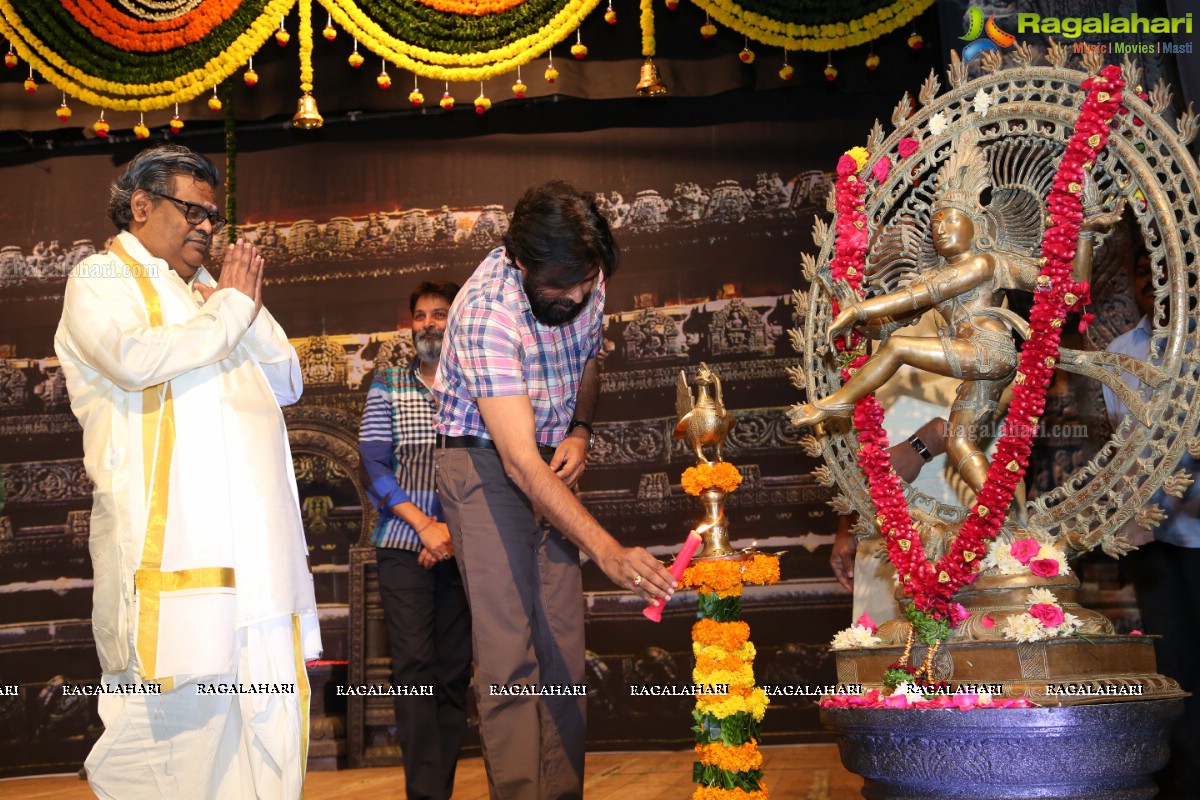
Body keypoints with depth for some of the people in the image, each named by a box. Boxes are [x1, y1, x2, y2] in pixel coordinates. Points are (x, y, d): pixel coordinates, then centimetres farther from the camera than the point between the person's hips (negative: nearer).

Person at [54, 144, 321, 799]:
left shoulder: (208, 287, 25)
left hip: (257, 537, 7)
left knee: (272, 697, 4)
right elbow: (133, 358, -17)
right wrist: (231, 308, -4)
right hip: (167, 539, -7)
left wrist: (247, 305, 6)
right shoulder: (102, 278, 5)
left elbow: (287, 383, 22)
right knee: (174, 702, -7)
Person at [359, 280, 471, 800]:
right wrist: (425, 526, -10)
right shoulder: (387, 386, 10)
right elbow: (374, 465, 1)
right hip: (404, 543, 0)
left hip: (461, 545, 1)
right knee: (414, 666, -8)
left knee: (454, 671, 3)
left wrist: (455, 530, -12)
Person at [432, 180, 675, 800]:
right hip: (485, 464, -6)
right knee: (509, 653, -13)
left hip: (553, 466, 6)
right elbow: (520, 462, -35)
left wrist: (580, 432, -3)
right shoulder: (486, 312, -29)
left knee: (563, 645, 3)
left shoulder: (586, 280, -7)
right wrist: (606, 550, -42)